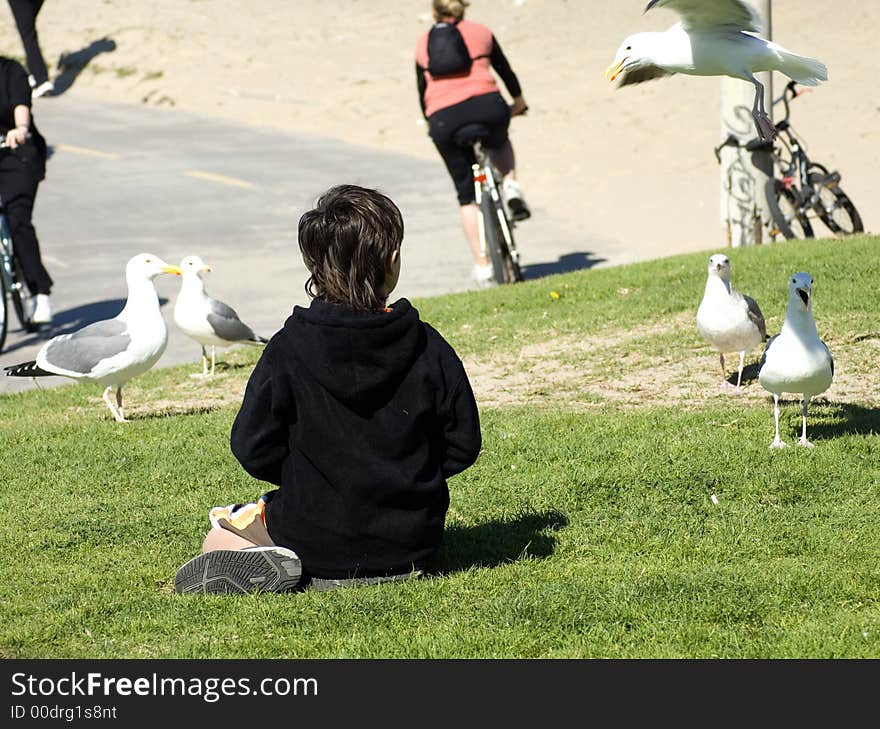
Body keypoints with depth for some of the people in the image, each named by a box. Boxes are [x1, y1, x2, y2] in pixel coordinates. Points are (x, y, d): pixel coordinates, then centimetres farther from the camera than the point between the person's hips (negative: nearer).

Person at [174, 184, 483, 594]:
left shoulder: (288, 350, -13)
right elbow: (463, 445, -2)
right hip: (412, 541, 2)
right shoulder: (428, 347, -9)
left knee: (218, 539, 24)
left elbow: (252, 449, -11)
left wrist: (305, 479, 8)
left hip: (315, 540, -2)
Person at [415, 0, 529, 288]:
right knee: (499, 142, 37)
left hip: (443, 120, 1)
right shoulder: (480, 32, 16)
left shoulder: (423, 44, 19)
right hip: (486, 106, -1)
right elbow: (505, 70, 27)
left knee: (467, 195, 13)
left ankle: (482, 264, 7)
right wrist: (519, 102, 45)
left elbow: (422, 89, 26)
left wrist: (430, 122, 43)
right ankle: (511, 184, 9)